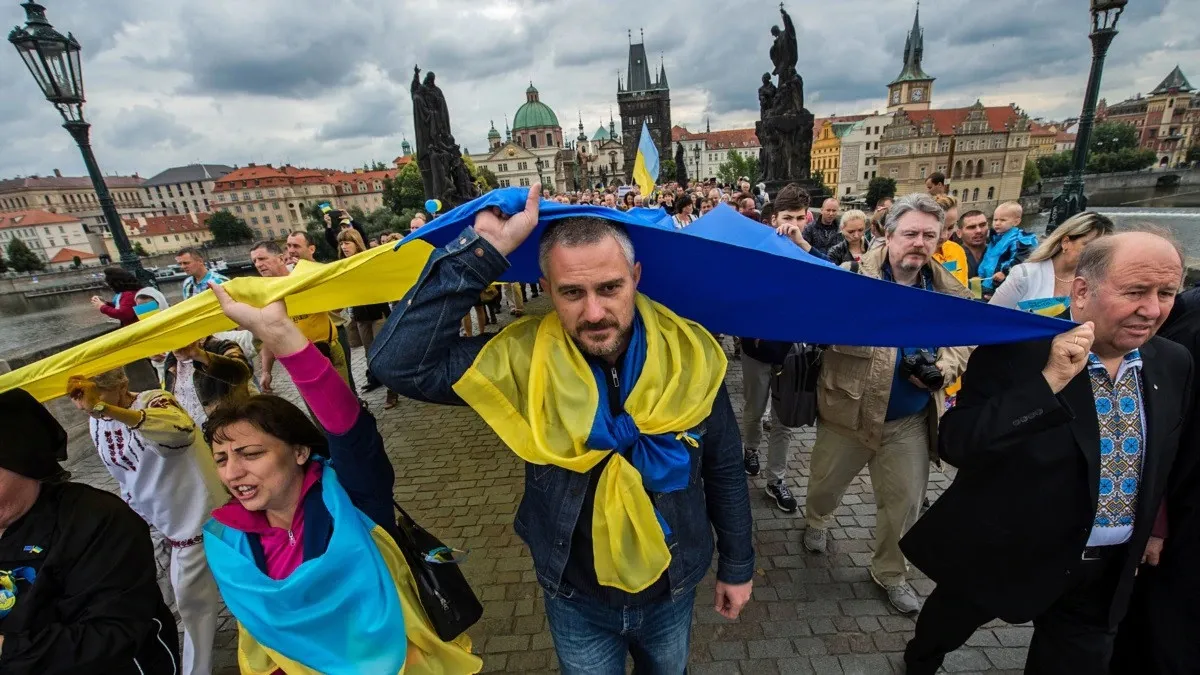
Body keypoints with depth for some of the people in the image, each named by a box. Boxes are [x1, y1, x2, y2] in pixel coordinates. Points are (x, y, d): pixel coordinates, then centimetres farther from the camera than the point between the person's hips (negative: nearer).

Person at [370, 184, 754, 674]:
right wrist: (483, 251, -36)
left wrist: (736, 565, 4)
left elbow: (725, 470, -6)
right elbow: (398, 364, -33)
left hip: (672, 593, 1)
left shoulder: (690, 356, -19)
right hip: (576, 602, 0)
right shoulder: (524, 359, -22)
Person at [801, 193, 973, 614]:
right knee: (826, 482, 18)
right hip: (849, 410, -3)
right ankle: (817, 522, 52)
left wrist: (941, 369, -10)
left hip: (911, 421, 3)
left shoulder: (950, 292, 2)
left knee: (904, 503, 15)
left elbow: (965, 342, 9)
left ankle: (890, 572, 39)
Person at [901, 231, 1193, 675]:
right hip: (1004, 552, -4)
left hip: (1109, 568, 5)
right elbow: (956, 446, -31)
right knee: (945, 630, 21)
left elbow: (1167, 461, 12)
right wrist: (1048, 381, -36)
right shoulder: (1016, 350, -23)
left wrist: (1152, 529, 17)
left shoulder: (1173, 363, -3)